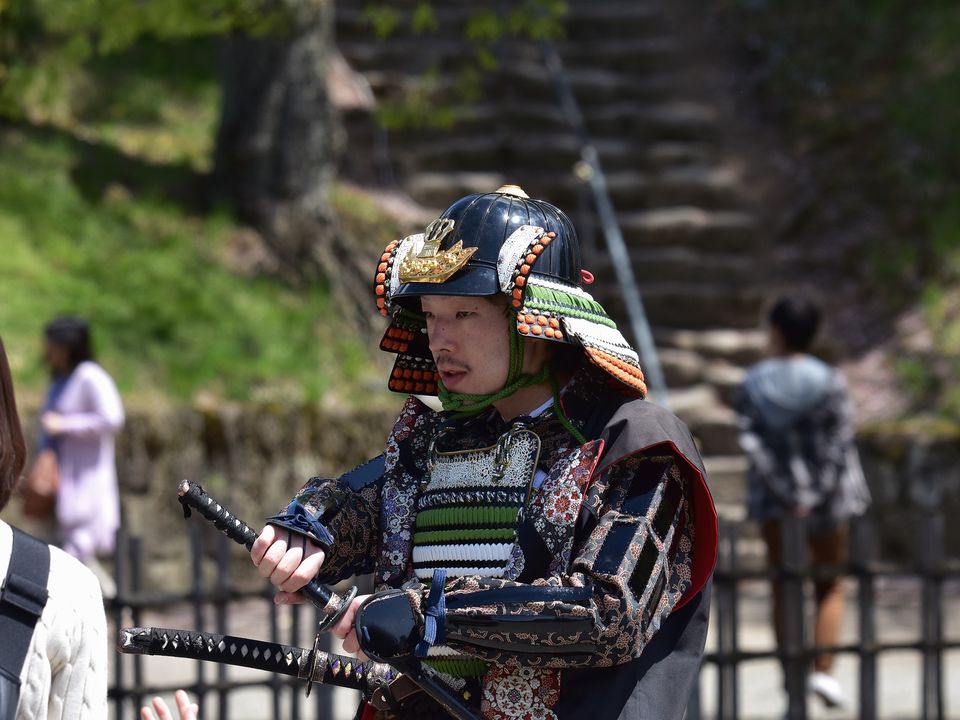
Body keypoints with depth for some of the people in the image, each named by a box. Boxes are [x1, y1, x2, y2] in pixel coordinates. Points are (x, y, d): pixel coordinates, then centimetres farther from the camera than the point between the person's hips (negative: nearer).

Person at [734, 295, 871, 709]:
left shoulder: (752, 384, -4)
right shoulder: (828, 382, -9)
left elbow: (751, 442, -12)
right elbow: (840, 443, -14)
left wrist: (785, 494, -13)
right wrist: (819, 496, -10)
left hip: (773, 496, 1)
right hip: (826, 495, -1)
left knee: (783, 590, 9)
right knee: (831, 586, 12)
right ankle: (823, 670, -2)